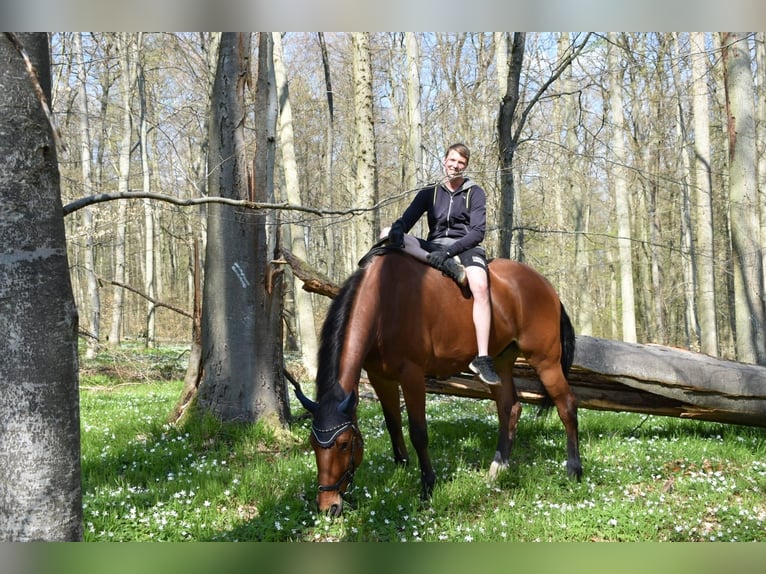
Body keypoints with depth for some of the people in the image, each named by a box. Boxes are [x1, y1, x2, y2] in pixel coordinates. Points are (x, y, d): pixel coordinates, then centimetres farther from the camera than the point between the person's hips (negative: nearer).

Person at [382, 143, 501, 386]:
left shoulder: (475, 193, 6)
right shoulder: (429, 193, 14)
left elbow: (477, 232, -4)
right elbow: (406, 220, 4)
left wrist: (449, 250, -19)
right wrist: (396, 231, -22)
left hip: (465, 247, -3)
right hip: (433, 247, 3)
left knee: (480, 287, -35)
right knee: (387, 234, -18)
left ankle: (482, 359, -39)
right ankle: (442, 264, -33)